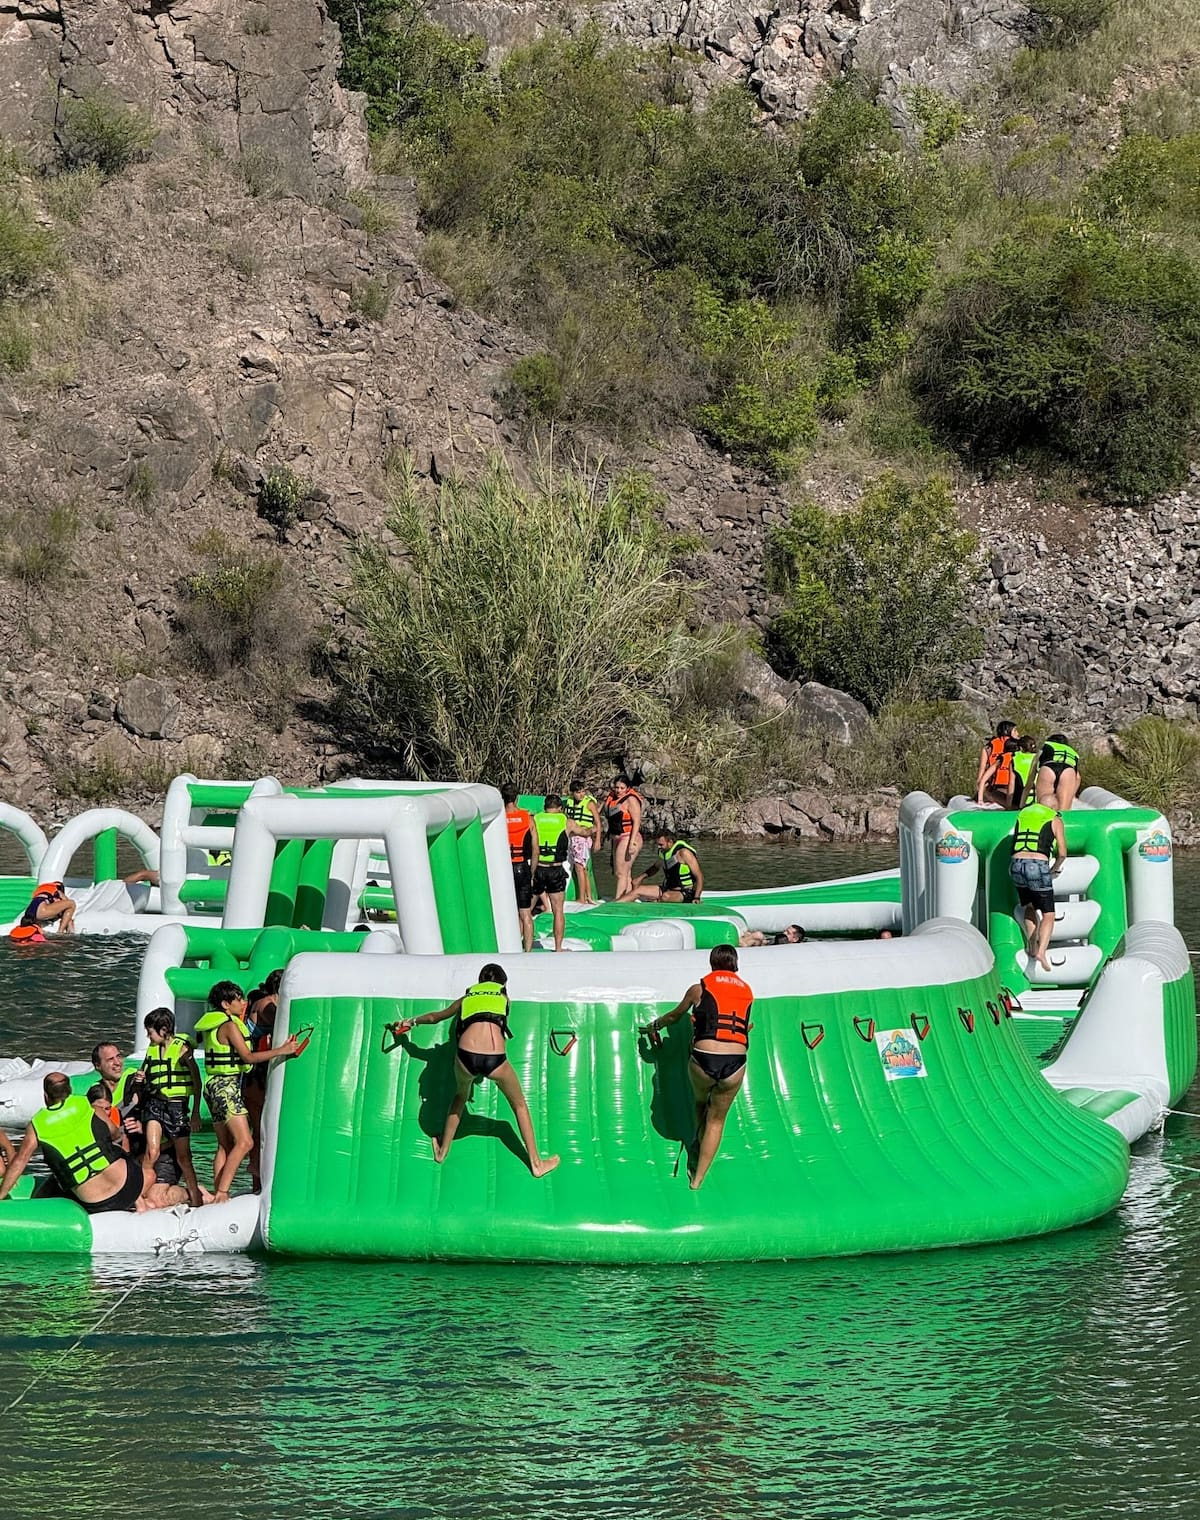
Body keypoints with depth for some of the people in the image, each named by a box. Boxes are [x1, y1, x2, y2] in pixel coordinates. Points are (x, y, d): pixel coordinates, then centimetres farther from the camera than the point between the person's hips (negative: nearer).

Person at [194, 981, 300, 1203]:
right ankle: (222, 1192, -20)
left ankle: (217, 1194, 8)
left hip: (214, 1085, 10)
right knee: (244, 1142, -14)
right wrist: (281, 1050, -19)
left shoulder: (213, 1025, 15)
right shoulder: (230, 1025, -12)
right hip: (227, 1085, -10)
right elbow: (248, 1056, -16)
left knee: (225, 1145, 11)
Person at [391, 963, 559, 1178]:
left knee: (460, 1097, 35)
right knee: (520, 1105, 22)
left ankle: (442, 1151, 44)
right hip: (495, 1058, -2)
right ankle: (536, 1163, 25)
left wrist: (413, 1021, 62)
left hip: (466, 1056, 2)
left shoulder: (467, 998, 27)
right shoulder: (503, 997, 23)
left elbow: (435, 1017, 41)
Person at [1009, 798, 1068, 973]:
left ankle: (1032, 947, 21)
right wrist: (1055, 870, 27)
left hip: (1016, 865, 4)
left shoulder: (1022, 814, 23)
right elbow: (1062, 853, 8)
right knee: (1048, 915, 6)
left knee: (1030, 907, 27)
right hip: (1038, 867, -4)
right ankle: (1041, 951, -13)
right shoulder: (1055, 820, 11)